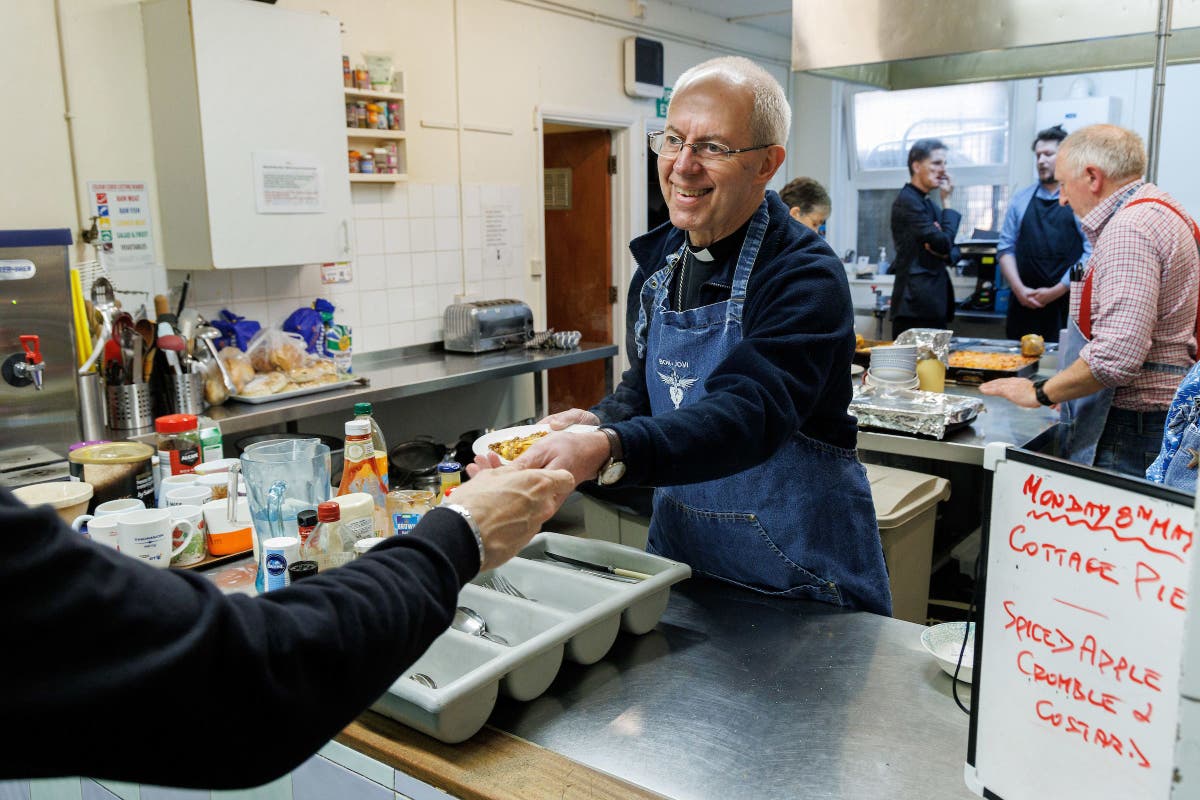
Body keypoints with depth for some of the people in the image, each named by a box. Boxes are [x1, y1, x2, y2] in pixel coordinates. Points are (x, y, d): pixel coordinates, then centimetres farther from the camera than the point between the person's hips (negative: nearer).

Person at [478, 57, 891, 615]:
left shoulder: (806, 278, -21)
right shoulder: (660, 258, 1)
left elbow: (748, 414, -34)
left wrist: (608, 452, -49)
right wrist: (596, 423, -11)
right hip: (677, 552, 7)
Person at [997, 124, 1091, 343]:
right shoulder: (1022, 199, 12)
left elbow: (1091, 253, -6)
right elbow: (1006, 247, 10)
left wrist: (1056, 291, -9)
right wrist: (1019, 289, -3)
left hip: (1067, 305, -3)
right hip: (1024, 304, 3)